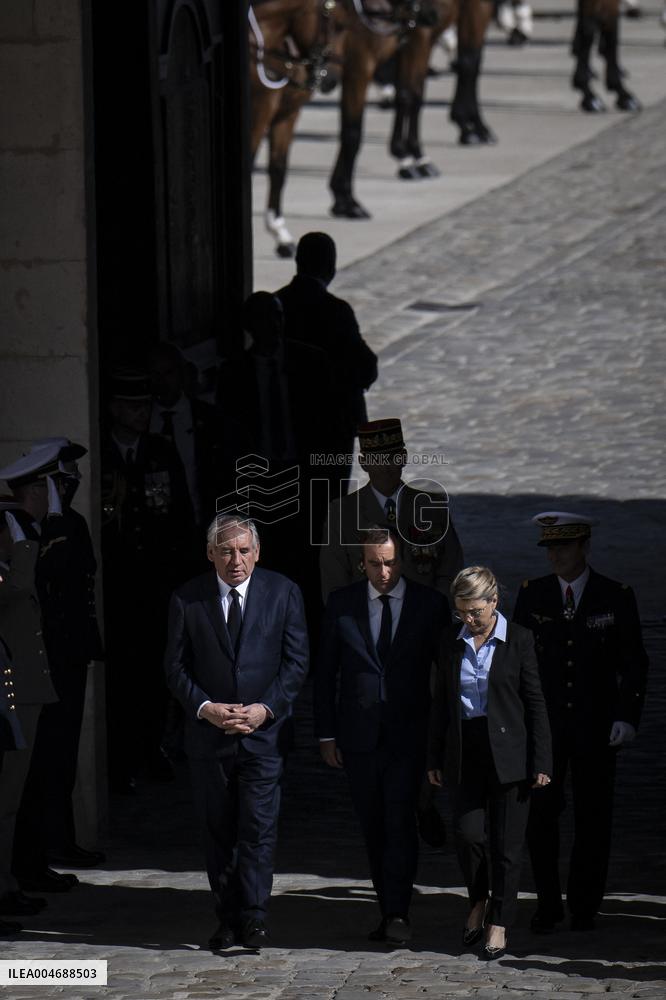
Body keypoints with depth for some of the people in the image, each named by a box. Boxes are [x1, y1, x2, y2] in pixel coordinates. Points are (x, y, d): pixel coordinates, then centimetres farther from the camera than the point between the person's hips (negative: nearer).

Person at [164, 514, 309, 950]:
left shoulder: (283, 593, 2)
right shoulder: (187, 599, 2)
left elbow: (296, 660, 1)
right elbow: (176, 666, 3)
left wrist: (266, 708, -11)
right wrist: (205, 708, -12)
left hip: (264, 731, -1)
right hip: (209, 734, 1)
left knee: (259, 827, -9)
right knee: (218, 832, 5)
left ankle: (254, 915, -7)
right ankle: (228, 918, 11)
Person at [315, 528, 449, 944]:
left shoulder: (430, 604, 1)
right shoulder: (341, 604, 4)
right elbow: (326, 672, 8)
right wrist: (326, 733, 4)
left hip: (408, 734, -2)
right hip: (359, 734, 2)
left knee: (399, 819, -14)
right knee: (374, 827, 7)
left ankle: (398, 914, -18)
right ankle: (390, 911, 15)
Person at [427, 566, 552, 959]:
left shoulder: (518, 640, -4)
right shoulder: (452, 643, 7)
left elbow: (535, 703, -3)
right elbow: (441, 702, 13)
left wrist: (541, 762, -6)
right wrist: (434, 758, 10)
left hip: (507, 750, -3)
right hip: (465, 752, 3)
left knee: (506, 842, 0)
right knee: (468, 834, -5)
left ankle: (499, 923, 9)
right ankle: (479, 901, 21)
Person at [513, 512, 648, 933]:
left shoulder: (616, 597, -3)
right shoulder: (532, 595, 2)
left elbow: (633, 663, -1)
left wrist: (628, 717, -11)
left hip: (596, 726, -1)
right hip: (544, 723, 1)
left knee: (593, 816, 4)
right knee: (540, 813, -6)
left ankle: (584, 906, 15)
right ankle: (547, 904, 5)